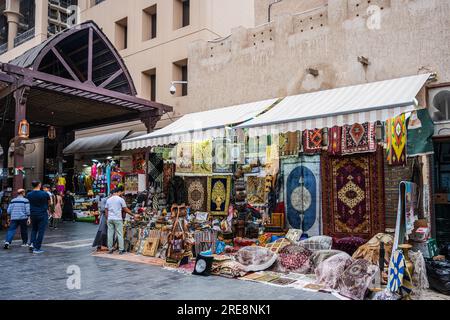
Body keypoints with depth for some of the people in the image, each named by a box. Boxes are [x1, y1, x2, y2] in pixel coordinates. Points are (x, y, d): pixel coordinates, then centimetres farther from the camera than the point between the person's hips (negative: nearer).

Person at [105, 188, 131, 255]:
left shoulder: (108, 200, 10)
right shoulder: (120, 199, -5)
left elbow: (106, 211, 11)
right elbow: (126, 209, -3)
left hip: (110, 219, 5)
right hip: (118, 219, -5)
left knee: (110, 234, 9)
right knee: (120, 234, 1)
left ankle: (110, 249, 15)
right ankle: (121, 249, 3)